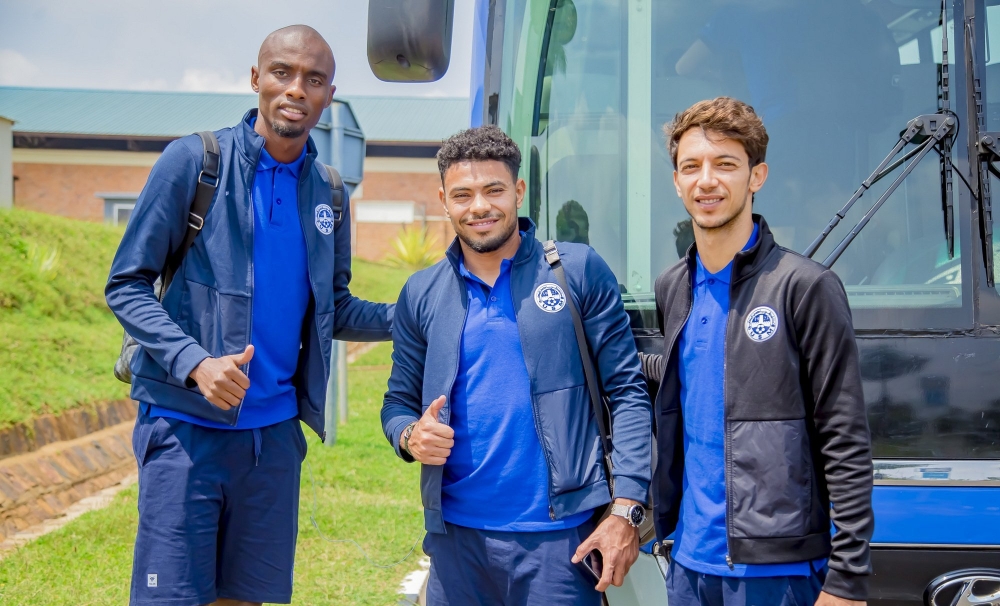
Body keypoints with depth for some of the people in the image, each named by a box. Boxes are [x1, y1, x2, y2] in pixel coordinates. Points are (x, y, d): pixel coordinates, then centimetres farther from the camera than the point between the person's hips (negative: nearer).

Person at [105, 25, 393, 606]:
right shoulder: (193, 160, -6)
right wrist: (195, 362, -20)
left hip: (274, 431, 5)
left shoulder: (328, 193, 9)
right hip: (186, 425, -4)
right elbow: (126, 285, -6)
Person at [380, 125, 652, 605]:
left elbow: (627, 394, -2)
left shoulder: (580, 272, -1)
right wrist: (410, 436, -9)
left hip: (558, 535, -3)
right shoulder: (421, 295, 8)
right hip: (456, 538, 3)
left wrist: (626, 509, -11)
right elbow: (398, 401, 14)